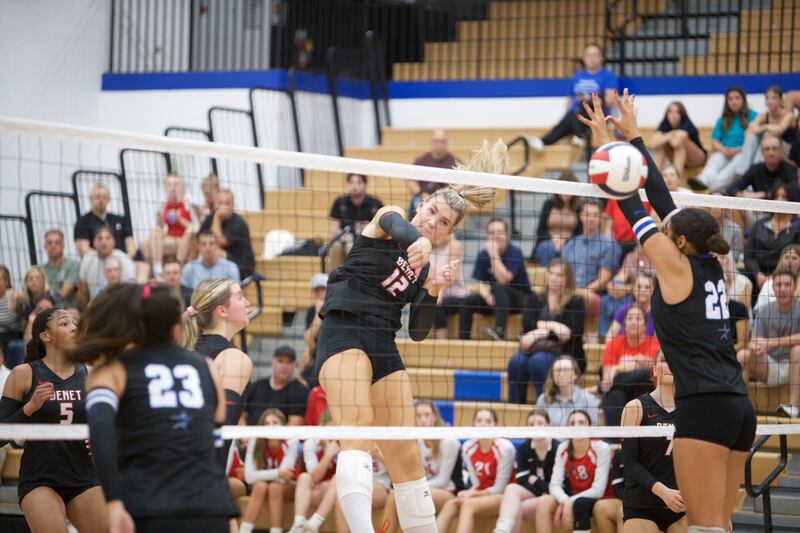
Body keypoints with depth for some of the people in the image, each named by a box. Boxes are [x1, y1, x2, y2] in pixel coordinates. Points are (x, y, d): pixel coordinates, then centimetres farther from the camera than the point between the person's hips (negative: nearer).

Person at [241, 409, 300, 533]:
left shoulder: (291, 442, -25)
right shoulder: (255, 442, -20)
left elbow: (282, 478, -30)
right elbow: (249, 477, -28)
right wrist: (277, 473, -35)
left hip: (287, 487, -1)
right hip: (262, 486, 1)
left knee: (275, 487, -33)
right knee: (260, 486, -31)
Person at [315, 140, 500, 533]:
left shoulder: (424, 266, 20)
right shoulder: (388, 217, 4)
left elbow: (418, 331, 14)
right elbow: (397, 228, -23)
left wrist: (432, 290, -3)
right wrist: (419, 241, -46)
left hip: (384, 346, 7)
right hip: (344, 334, -7)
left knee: (406, 456, 7)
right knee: (358, 431, -29)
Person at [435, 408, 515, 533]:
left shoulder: (504, 447, -14)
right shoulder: (467, 448, 1)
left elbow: (499, 488, -12)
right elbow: (476, 484, 3)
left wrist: (473, 494, -19)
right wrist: (469, 493, -19)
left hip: (504, 497, -5)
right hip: (480, 495, 5)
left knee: (468, 504, -31)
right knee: (450, 504, -21)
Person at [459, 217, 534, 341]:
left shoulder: (515, 252, -15)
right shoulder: (483, 255, 0)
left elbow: (503, 280, -24)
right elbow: (481, 283, -2)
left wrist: (494, 254, -27)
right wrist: (487, 296, -25)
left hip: (521, 298, -5)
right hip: (495, 299, 5)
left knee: (499, 288, -35)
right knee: (468, 301, -19)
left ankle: (500, 331, -48)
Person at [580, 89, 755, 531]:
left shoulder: (677, 267, -3)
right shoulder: (711, 266, 15)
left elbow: (634, 207, 2)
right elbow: (662, 198, 20)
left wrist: (609, 145, 9)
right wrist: (633, 137, 25)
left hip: (704, 407, -8)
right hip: (739, 407, 8)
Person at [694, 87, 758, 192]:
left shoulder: (752, 116, 5)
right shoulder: (722, 120, 19)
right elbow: (715, 141, 12)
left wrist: (738, 150, -14)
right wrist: (724, 150, -9)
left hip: (744, 153, -4)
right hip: (724, 153, 4)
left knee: (738, 160, -38)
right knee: (714, 159, -31)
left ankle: (715, 185, -62)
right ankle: (703, 180, -61)